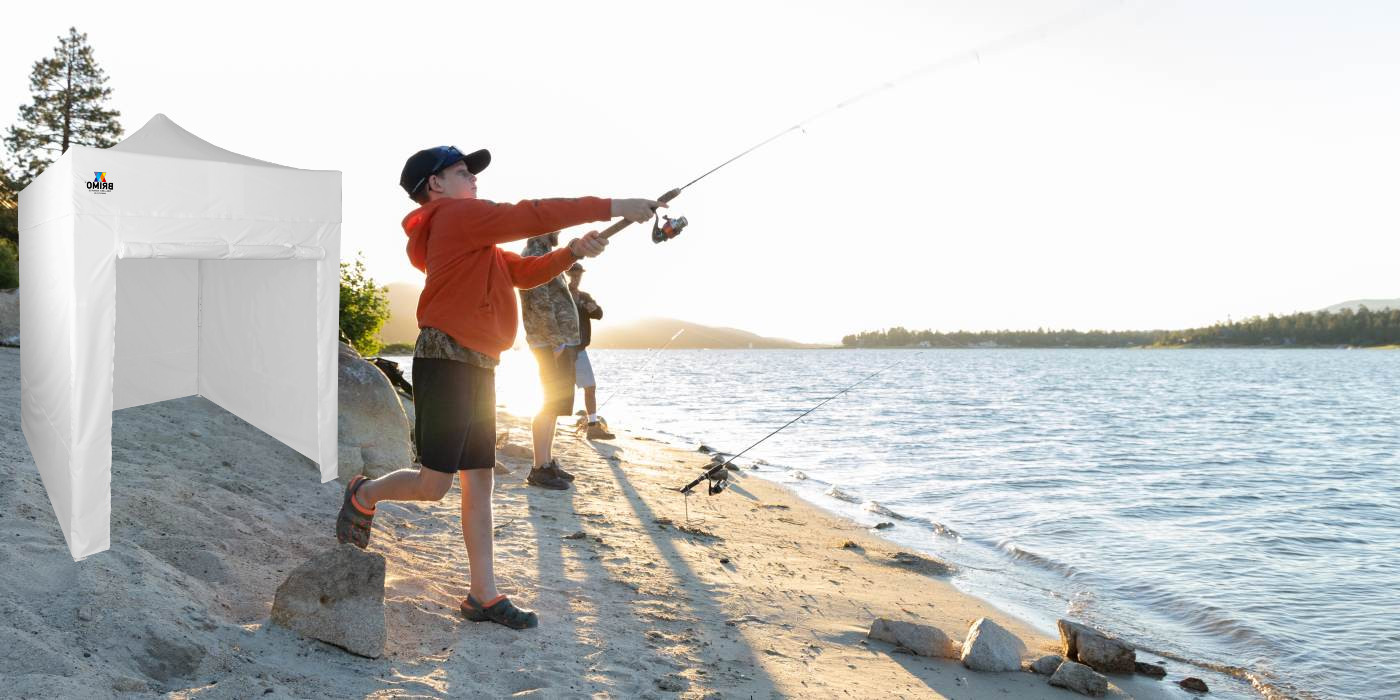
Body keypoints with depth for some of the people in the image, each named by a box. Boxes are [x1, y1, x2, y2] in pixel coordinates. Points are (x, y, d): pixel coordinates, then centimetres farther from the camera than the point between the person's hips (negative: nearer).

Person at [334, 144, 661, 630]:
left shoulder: (473, 235, 23)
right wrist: (612, 207, -12)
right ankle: (363, 495, 23)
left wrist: (574, 252, 6)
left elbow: (523, 272, 22)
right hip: (446, 360, -10)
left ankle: (484, 596, 11)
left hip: (477, 367, 10)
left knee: (479, 482, 7)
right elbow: (532, 216, -14)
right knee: (435, 484, -7)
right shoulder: (457, 216, -6)